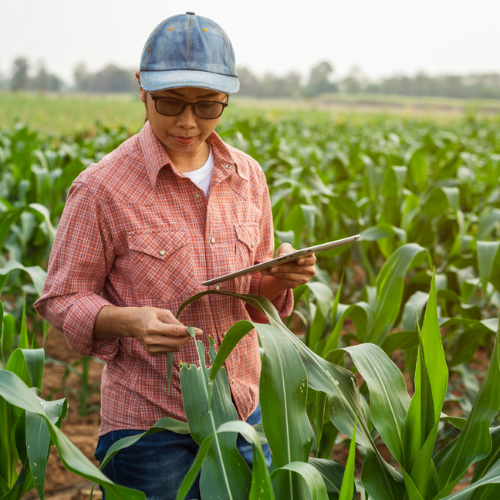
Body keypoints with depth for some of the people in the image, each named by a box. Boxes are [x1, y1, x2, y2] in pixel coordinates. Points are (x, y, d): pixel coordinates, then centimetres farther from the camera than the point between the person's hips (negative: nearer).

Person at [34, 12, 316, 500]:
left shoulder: (247, 177, 3)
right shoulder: (101, 187, -13)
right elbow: (63, 300, -6)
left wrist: (281, 278, -10)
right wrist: (130, 320, -25)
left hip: (244, 411, 5)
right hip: (148, 428, -4)